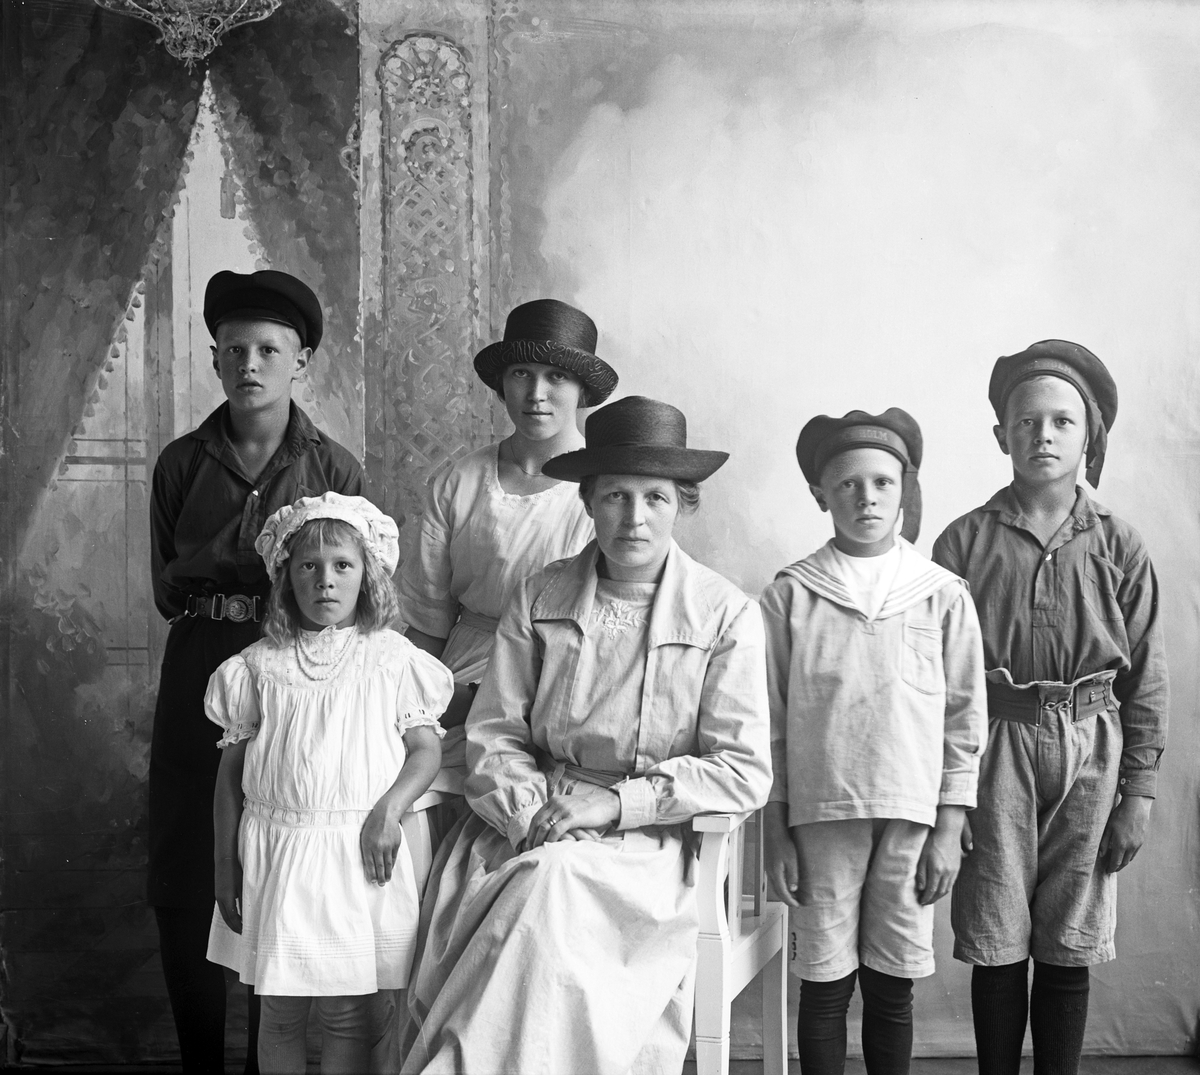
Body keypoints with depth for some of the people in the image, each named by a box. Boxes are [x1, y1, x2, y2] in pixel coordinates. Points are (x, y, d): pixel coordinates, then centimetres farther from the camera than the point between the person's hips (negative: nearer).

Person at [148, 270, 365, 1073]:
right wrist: (263, 567, -7)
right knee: (183, 885, 5)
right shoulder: (184, 463, 6)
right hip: (199, 679, 2)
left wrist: (221, 572, -7)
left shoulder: (334, 469, 1)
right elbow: (167, 588, 6)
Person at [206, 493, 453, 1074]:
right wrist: (226, 864, 5)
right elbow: (231, 769, 7)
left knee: (348, 1017, 4)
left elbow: (426, 748, 2)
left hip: (359, 853, -1)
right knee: (279, 1014, 11)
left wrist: (388, 810, -15)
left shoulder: (392, 658, 0)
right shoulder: (260, 665, 3)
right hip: (275, 852, 2)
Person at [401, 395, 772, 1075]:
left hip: (649, 841, -2)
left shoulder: (728, 615, 0)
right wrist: (533, 812, -12)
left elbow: (744, 772, -4)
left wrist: (618, 802, -11)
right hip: (528, 832, 2)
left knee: (549, 893, -31)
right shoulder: (539, 599, 7)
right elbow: (493, 733, 7)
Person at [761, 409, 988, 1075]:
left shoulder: (944, 596, 3)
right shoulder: (790, 595, 1)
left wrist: (949, 831, 1)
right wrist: (775, 832, 1)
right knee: (824, 984, 5)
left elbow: (965, 719, 5)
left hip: (911, 818, 1)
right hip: (820, 816, 0)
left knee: (891, 988, 8)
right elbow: (770, 723, 3)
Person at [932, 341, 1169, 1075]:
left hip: (1090, 751, 1)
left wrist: (1139, 794, 0)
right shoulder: (965, 543, -1)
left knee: (1069, 950, 8)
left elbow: (1146, 677, 3)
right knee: (997, 947, 6)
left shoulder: (1118, 547, 2)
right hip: (996, 746, -1)